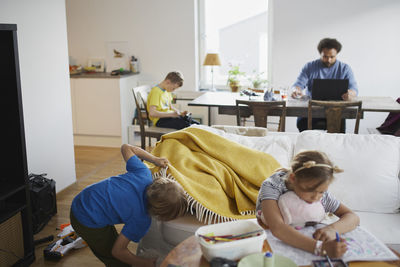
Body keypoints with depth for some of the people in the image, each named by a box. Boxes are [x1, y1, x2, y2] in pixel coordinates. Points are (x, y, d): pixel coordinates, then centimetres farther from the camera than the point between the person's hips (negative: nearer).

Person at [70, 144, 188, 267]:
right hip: (88, 222, -8)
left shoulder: (143, 173, -15)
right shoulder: (141, 219, -27)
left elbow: (126, 148, 2)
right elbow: (117, 251, -17)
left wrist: (155, 159, 6)